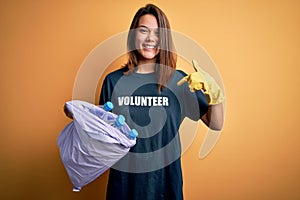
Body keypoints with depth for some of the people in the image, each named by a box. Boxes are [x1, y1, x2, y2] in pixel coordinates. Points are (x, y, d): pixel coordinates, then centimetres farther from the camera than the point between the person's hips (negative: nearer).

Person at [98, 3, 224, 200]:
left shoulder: (179, 81, -5)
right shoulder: (113, 81, -5)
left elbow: (215, 124, -4)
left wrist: (215, 93, -20)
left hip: (165, 178, 0)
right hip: (124, 178, 0)